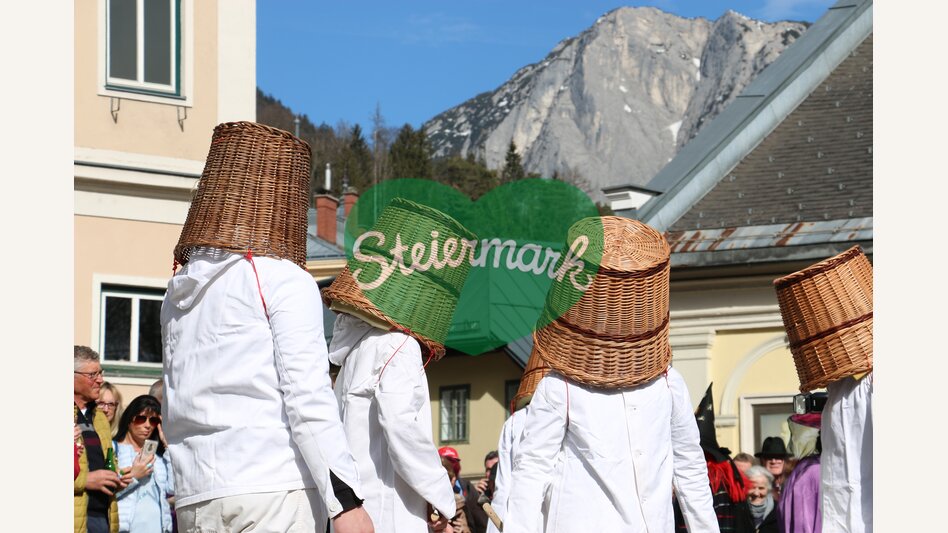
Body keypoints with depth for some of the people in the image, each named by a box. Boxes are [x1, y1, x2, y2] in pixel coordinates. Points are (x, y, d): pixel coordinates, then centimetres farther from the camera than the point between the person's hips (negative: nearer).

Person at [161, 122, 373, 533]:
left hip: (195, 499, 6)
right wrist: (346, 499, -13)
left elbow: (173, 416, 17)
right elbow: (308, 397, -11)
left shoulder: (179, 293, 19)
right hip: (274, 488, -6)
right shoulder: (284, 280, -3)